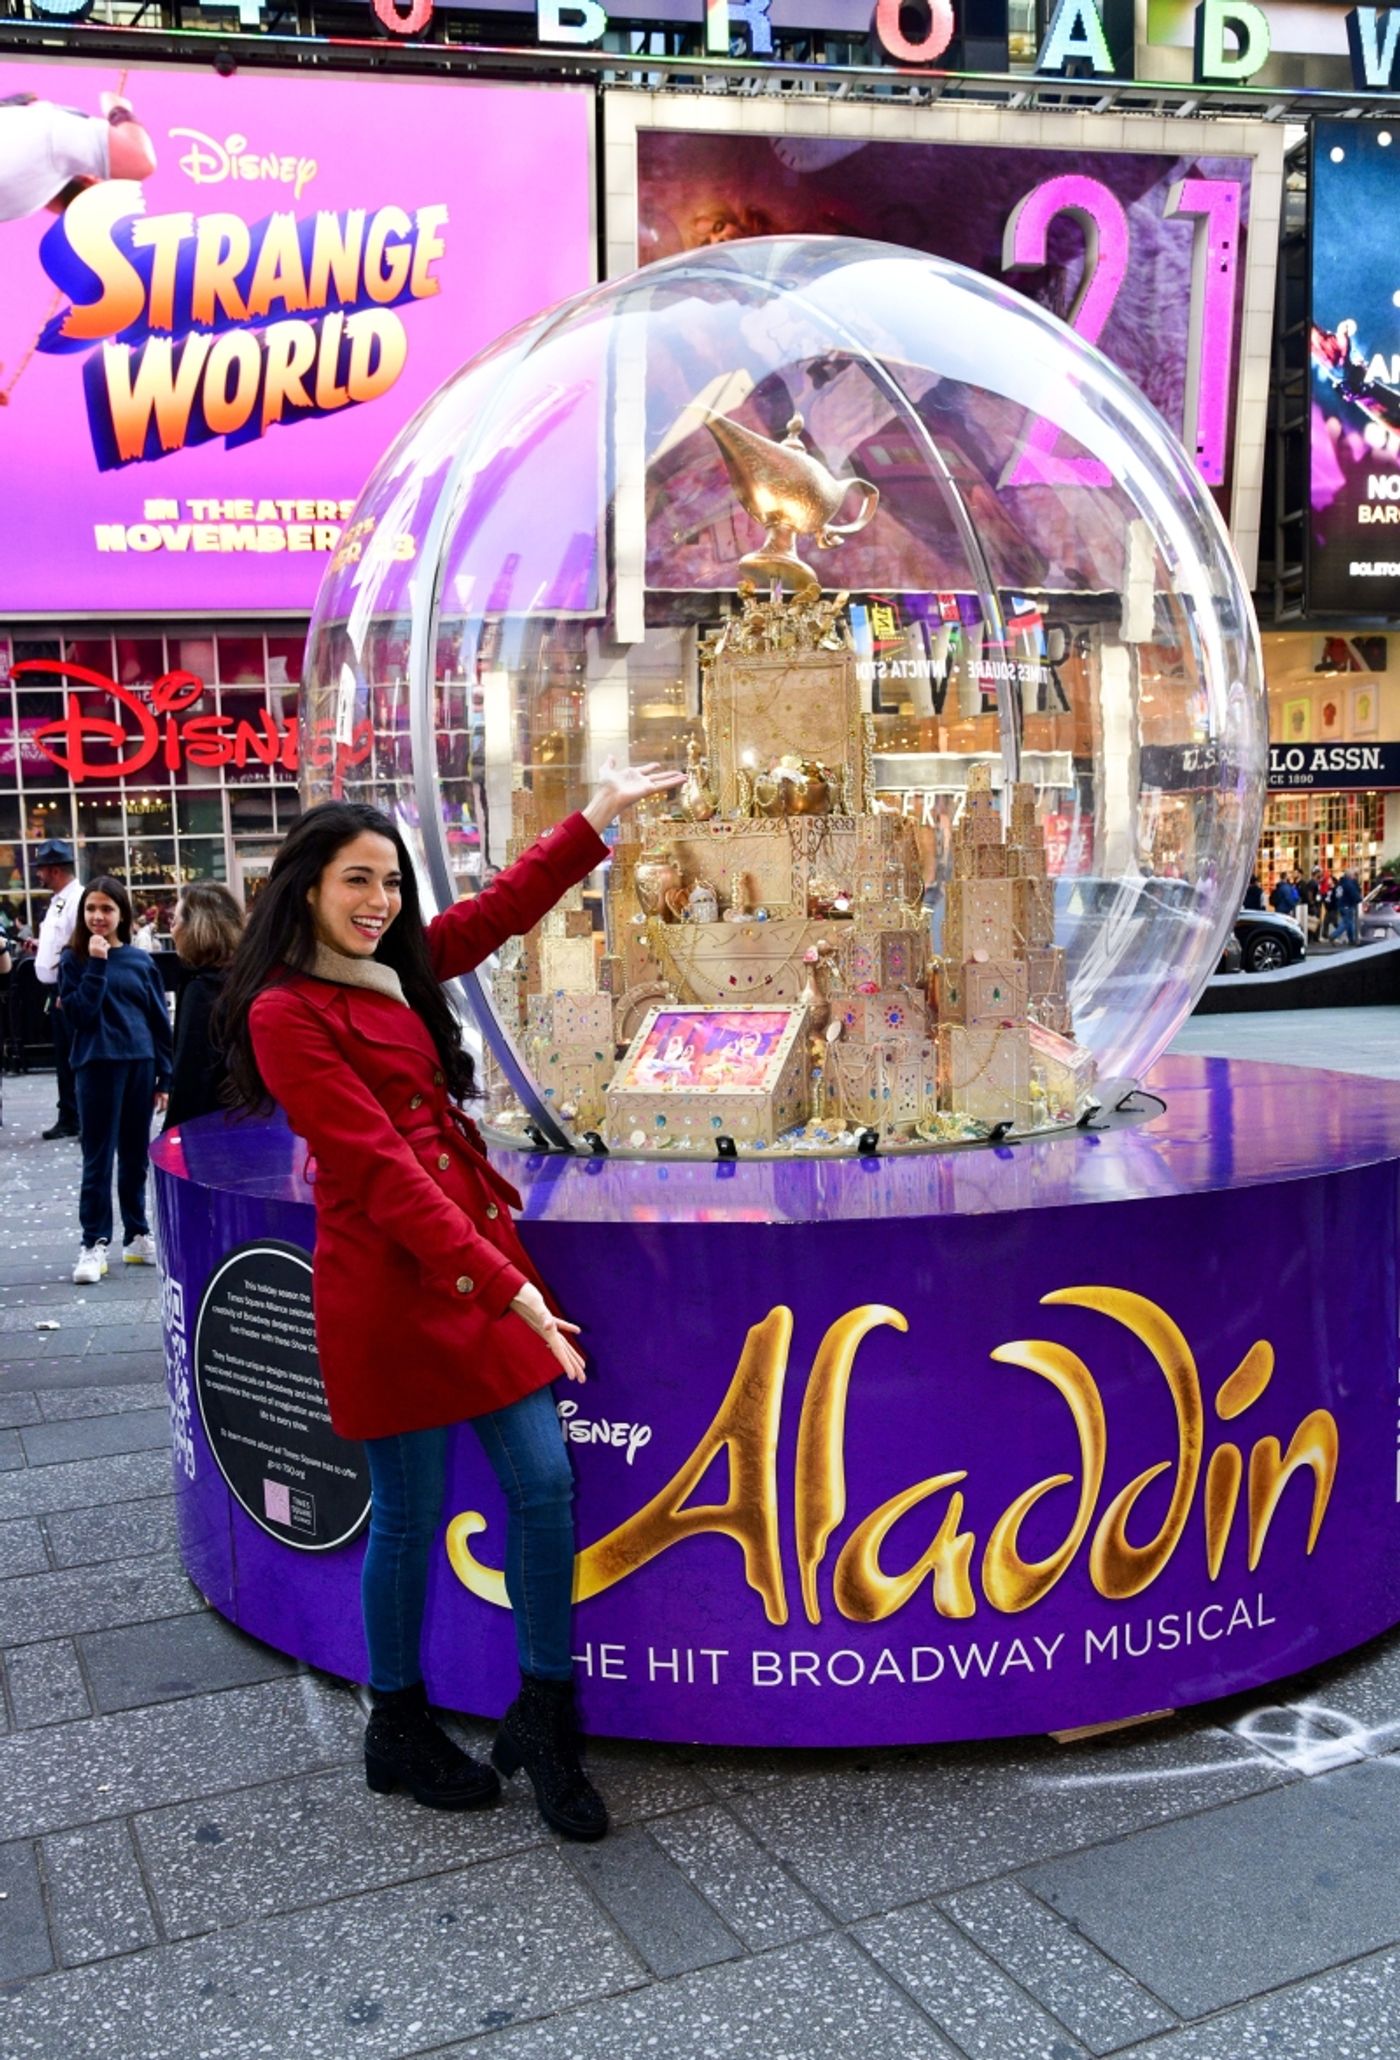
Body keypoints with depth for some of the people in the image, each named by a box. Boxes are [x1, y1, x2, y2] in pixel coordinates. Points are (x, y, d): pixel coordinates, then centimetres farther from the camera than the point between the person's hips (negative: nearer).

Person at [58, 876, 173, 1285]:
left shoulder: (140, 960, 6)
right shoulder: (75, 960, -1)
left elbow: (160, 1021, 8)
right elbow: (79, 1015, -14)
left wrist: (165, 1076, 5)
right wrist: (97, 964, -16)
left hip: (140, 1066, 3)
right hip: (97, 1067, -3)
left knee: (136, 1156, 11)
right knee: (98, 1158, -1)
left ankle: (136, 1235, 22)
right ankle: (94, 1244, 4)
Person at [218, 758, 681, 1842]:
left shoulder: (397, 974, 11)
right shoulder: (289, 1012, -13)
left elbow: (502, 907, 23)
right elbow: (381, 1170, -19)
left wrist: (599, 817, 21)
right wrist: (507, 1284, -22)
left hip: (482, 1260, 7)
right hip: (392, 1286, -7)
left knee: (545, 1483, 5)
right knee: (410, 1516, 7)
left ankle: (545, 1719, 21)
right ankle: (398, 1731, 29)